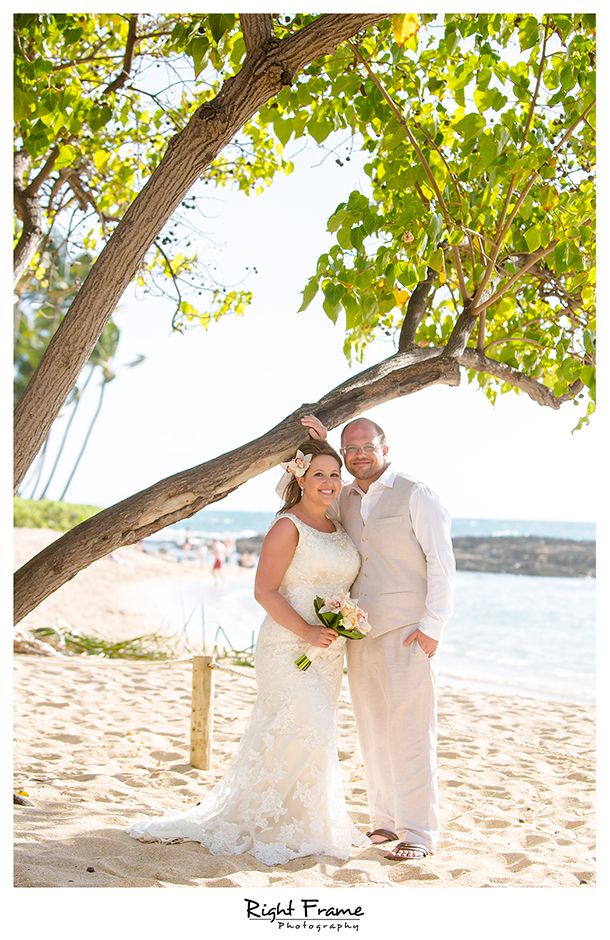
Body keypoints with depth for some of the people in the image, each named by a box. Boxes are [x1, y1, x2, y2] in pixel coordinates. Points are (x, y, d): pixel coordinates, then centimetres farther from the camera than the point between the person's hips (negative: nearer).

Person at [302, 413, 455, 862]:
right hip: (360, 634, 6)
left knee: (410, 731, -5)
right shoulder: (343, 500, 13)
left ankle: (419, 832, 3)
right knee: (373, 734, 10)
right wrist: (317, 446, 13)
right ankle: (387, 820, 20)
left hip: (408, 634, -6)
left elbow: (442, 562, -8)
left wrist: (432, 627, -13)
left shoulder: (415, 495, -5)